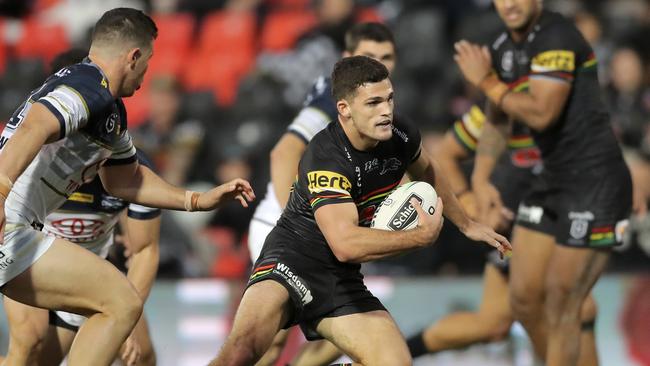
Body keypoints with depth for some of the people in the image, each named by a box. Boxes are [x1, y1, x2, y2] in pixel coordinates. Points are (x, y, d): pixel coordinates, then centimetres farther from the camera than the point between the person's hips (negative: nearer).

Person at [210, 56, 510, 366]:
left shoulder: (400, 137, -2)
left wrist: (466, 225, 33)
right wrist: (424, 235, -23)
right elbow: (346, 244, -33)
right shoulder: (325, 158, -23)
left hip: (342, 278, 7)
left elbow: (426, 172, 25)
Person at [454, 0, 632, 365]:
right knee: (525, 299, 11)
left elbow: (541, 113, -25)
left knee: (560, 309, -8)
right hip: (553, 181, 9)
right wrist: (481, 178, 11)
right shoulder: (503, 49, 10)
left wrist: (487, 82, -14)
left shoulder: (557, 38, -17)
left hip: (596, 183, -9)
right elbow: (496, 122, 23)